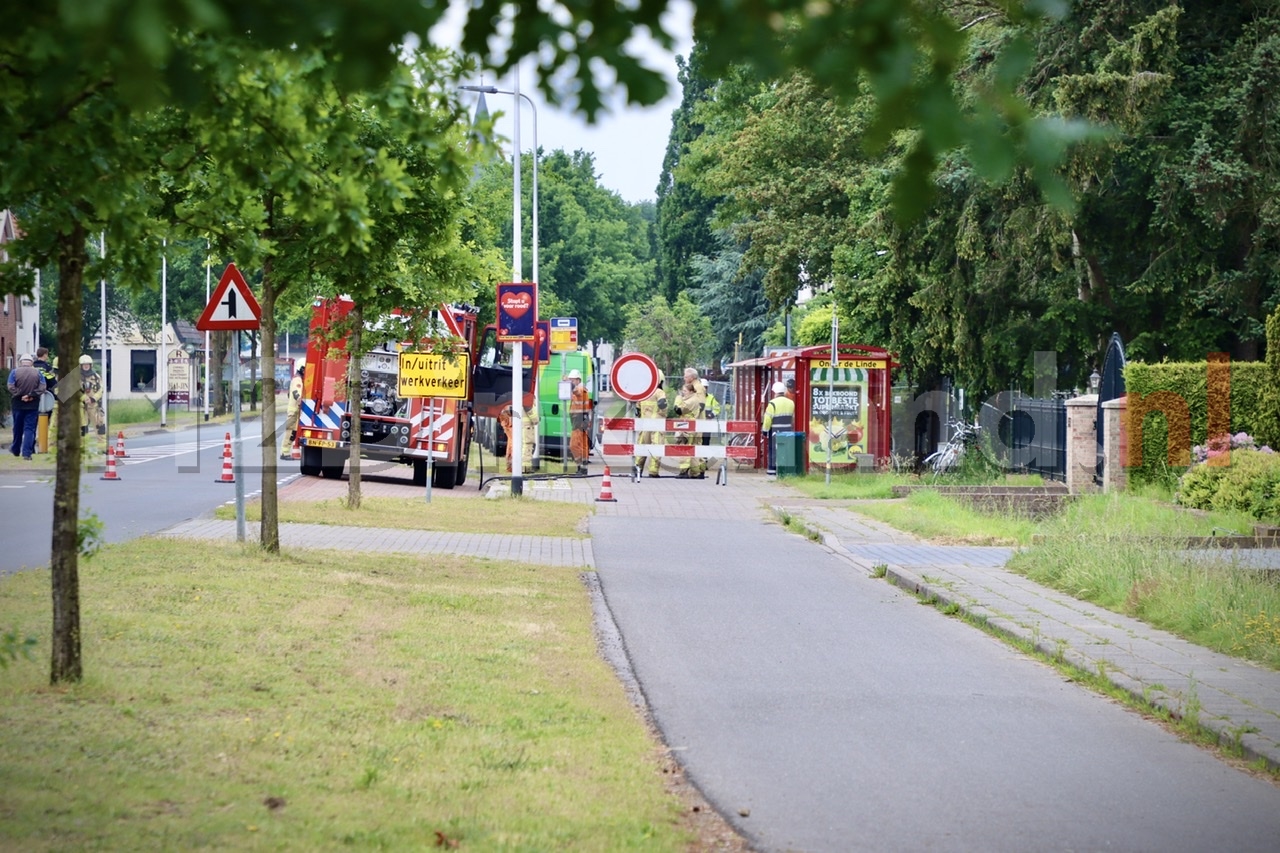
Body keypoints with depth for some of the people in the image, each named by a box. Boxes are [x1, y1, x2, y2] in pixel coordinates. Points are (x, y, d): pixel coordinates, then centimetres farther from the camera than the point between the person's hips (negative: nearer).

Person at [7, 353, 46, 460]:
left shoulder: (14, 372, -4)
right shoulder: (37, 373, 0)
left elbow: (11, 387, -12)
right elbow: (42, 388, -7)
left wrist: (20, 396, -10)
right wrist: (31, 395, -12)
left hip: (18, 405, 0)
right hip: (33, 406, 0)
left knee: (18, 428, 16)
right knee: (29, 429, -1)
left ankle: (16, 449, 31)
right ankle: (26, 453, -10)